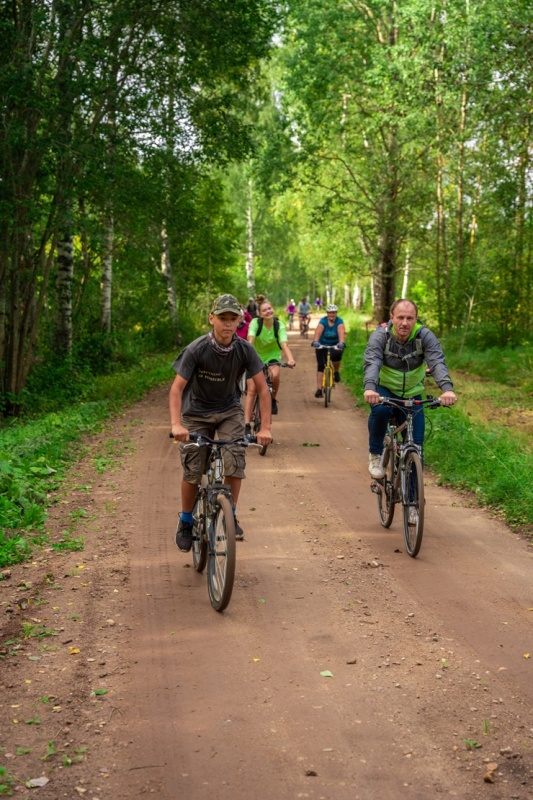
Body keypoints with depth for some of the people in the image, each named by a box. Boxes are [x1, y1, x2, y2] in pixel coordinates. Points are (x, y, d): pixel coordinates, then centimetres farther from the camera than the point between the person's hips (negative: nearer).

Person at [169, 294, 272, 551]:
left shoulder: (244, 350, -17)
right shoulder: (196, 350, -24)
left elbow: (262, 388, -14)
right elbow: (177, 387, -25)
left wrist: (265, 427, -22)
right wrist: (176, 424, -39)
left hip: (229, 410, 2)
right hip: (197, 412, -2)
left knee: (235, 462, -18)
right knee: (192, 471, -4)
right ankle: (186, 521, 20)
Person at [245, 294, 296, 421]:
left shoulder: (279, 325, -18)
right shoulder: (255, 323, -20)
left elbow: (284, 344, -32)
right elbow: (250, 340, -34)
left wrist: (290, 359, -50)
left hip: (272, 356, 0)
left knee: (275, 375, -32)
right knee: (252, 390, -8)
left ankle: (273, 399, -3)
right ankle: (246, 424, -4)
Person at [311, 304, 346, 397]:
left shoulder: (339, 321, -14)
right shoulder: (323, 321, -14)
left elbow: (341, 332, -32)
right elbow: (318, 331, -31)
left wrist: (341, 342, -52)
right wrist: (315, 341, -51)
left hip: (335, 345, -1)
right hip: (322, 345, 1)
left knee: (336, 355, -33)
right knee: (320, 366, -9)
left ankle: (336, 372, -3)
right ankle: (319, 389, -7)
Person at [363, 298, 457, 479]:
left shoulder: (425, 336, -18)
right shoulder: (380, 335, -21)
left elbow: (437, 362, -32)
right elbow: (372, 363, -35)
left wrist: (447, 388, -52)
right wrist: (369, 388, -56)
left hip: (412, 394, 2)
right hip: (385, 389, -2)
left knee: (416, 446, -3)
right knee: (380, 409, -36)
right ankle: (375, 454, -12)